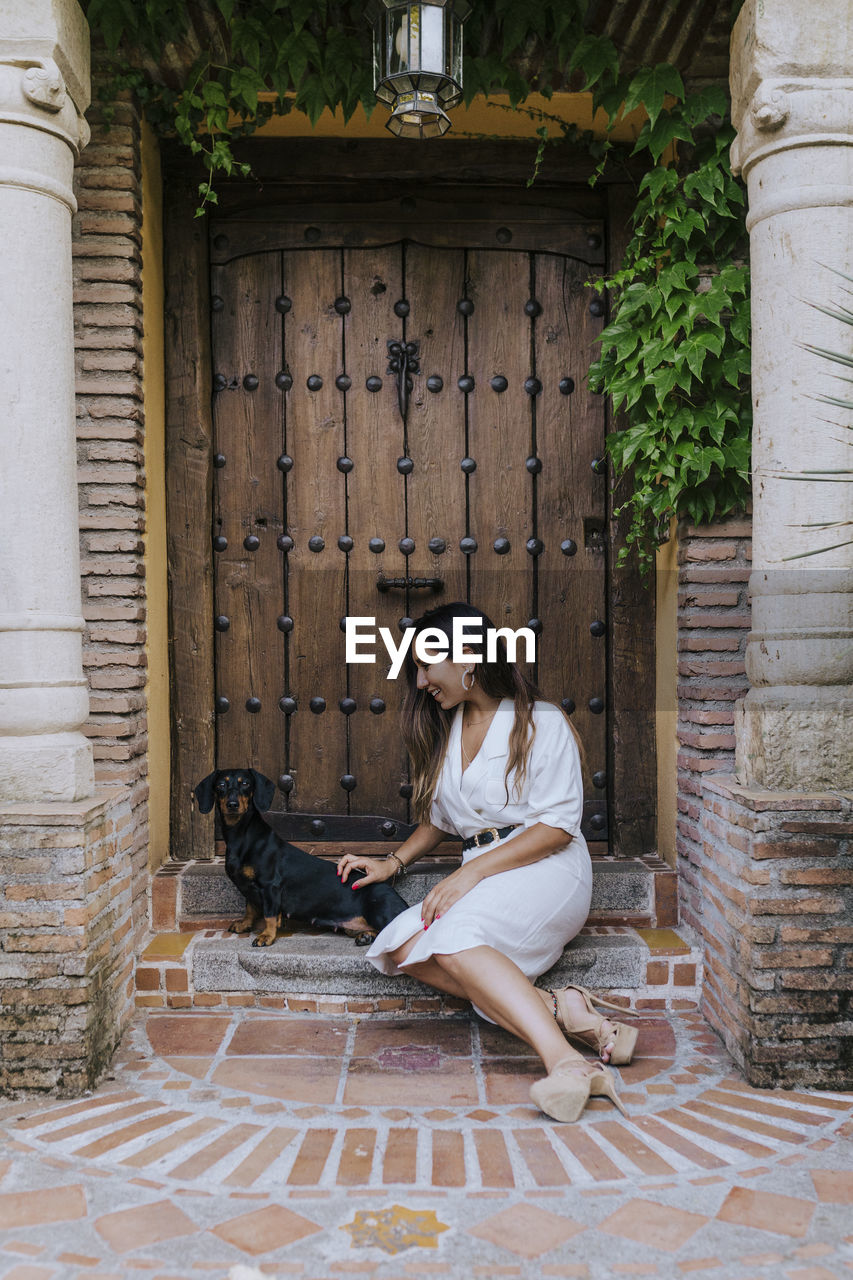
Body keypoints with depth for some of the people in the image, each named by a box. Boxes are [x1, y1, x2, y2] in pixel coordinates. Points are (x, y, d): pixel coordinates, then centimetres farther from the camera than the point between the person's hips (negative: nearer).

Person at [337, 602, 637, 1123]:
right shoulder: (444, 731, 20)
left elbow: (558, 826, -11)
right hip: (481, 877, 7)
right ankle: (560, 1010, -30)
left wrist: (470, 873, -18)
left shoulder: (541, 722, -3)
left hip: (548, 870, -7)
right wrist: (393, 862, 13)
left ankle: (566, 1061, -44)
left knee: (454, 940, -34)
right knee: (405, 947, -23)